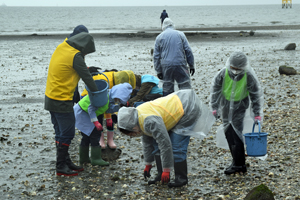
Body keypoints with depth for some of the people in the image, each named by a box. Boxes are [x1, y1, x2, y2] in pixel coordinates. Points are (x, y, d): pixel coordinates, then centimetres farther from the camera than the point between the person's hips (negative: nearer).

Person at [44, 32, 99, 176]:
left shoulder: (61, 48, 8)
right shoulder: (75, 56, -17)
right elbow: (87, 77, -11)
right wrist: (97, 94, 0)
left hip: (50, 98, 9)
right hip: (61, 101, -9)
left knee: (61, 132, 16)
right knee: (67, 133, -1)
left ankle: (65, 162, 24)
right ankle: (61, 167, 4)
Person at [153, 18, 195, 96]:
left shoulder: (159, 37, 9)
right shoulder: (180, 34, 6)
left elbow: (156, 56, 8)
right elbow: (188, 51, 4)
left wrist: (158, 71, 12)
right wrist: (191, 66, 9)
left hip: (166, 66, 2)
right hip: (180, 65, -2)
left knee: (167, 88, 9)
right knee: (186, 87, 0)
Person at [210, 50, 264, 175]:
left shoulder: (249, 76, -20)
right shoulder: (224, 73, -15)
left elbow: (256, 95, -8)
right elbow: (215, 89, -1)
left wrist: (257, 114, -6)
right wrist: (214, 107, 1)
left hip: (240, 105, -3)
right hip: (226, 103, 3)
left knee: (236, 132, -12)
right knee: (228, 131, 5)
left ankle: (238, 164, -6)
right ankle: (239, 162, 17)